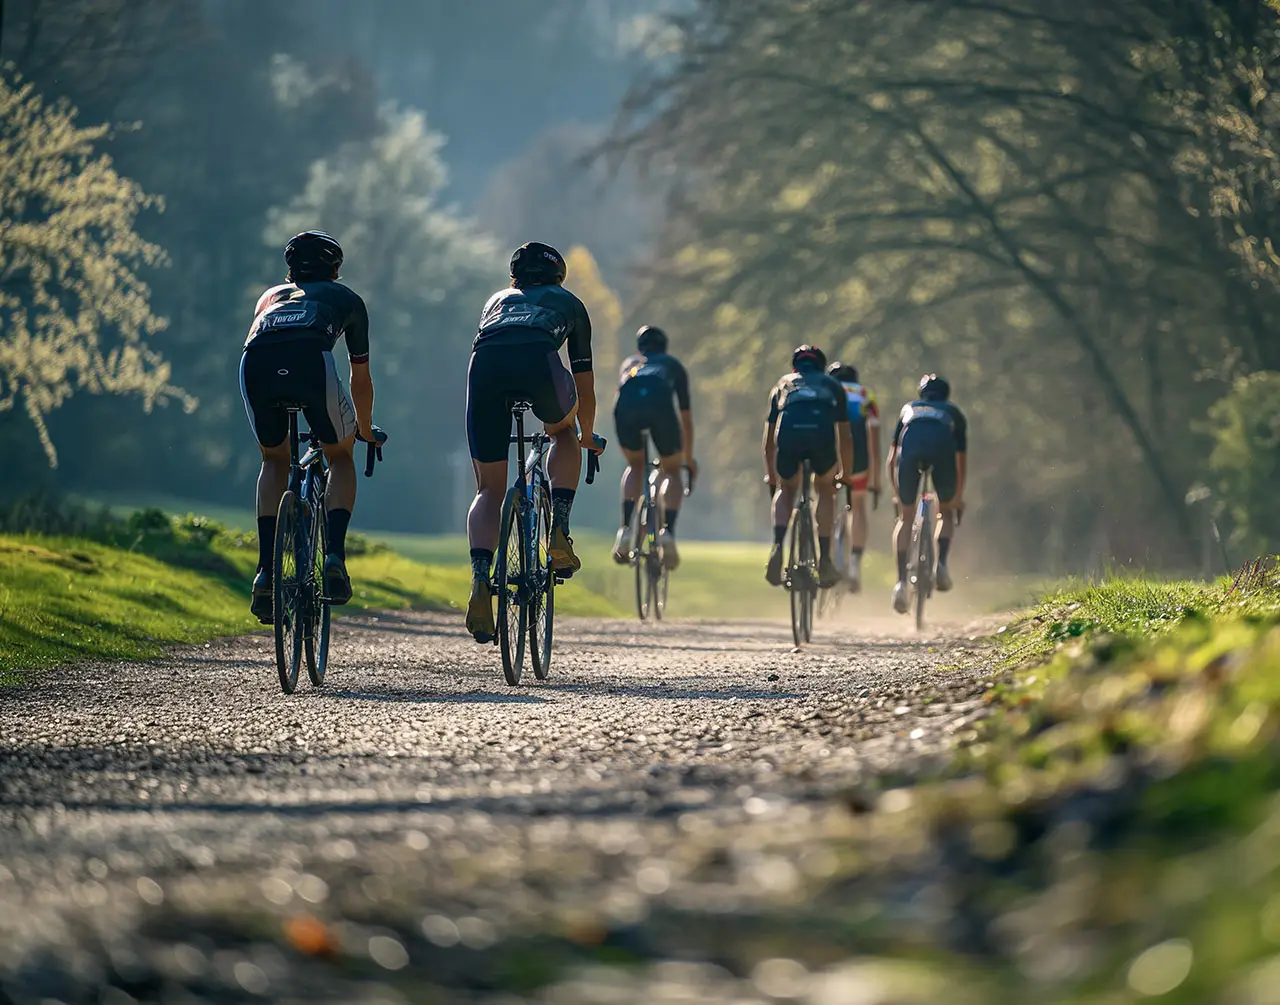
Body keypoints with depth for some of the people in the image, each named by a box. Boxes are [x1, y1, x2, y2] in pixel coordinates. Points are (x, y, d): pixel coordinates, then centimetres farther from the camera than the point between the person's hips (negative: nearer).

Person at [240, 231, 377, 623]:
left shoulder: (270, 296, 42)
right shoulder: (346, 298, 36)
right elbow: (361, 377, 44)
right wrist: (366, 429, 63)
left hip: (255, 362, 2)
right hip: (310, 360, -2)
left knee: (275, 461, 27)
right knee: (341, 457, 24)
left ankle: (266, 572, 14)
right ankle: (335, 557, 3)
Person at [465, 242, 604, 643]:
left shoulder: (498, 300, 42)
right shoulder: (569, 303, 37)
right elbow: (584, 384, 44)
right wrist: (588, 435, 61)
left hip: (484, 364, 1)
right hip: (537, 361, -1)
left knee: (489, 491, 11)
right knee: (563, 432, 32)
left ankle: (480, 583, -9)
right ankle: (559, 533, 15)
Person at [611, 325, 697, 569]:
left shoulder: (629, 364, 42)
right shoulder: (672, 365, 38)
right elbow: (686, 417, 43)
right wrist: (689, 459, 55)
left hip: (625, 405, 2)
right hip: (660, 406, -2)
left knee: (635, 466, 28)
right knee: (672, 471, 20)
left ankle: (625, 528, 8)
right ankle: (668, 530, -4)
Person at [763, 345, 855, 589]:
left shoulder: (783, 384, 37)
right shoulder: (833, 385, 36)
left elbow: (769, 440, 40)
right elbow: (845, 437, 38)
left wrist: (770, 476, 52)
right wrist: (845, 474, 51)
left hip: (788, 431, 1)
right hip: (822, 432, -1)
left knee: (786, 489, 26)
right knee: (825, 490, 24)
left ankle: (778, 547, 1)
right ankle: (824, 561, 14)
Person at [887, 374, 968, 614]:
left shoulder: (908, 409, 40)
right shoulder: (954, 413, 38)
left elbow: (892, 458, 39)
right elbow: (960, 461, 42)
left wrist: (897, 493, 50)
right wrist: (959, 498, 54)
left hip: (911, 444, 0)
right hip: (943, 445, 0)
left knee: (905, 517, 13)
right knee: (947, 512, 22)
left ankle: (901, 581, -2)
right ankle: (942, 564, -1)